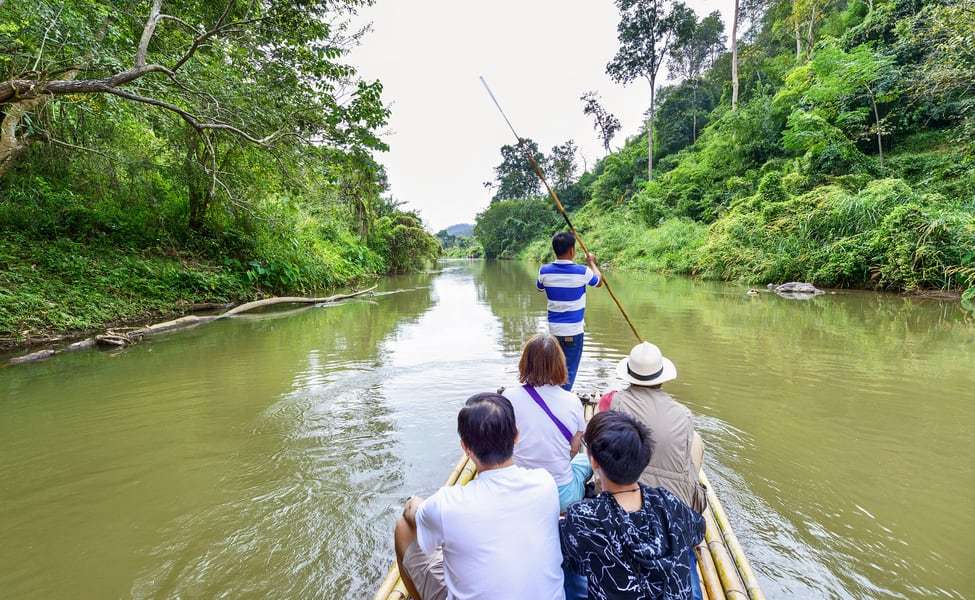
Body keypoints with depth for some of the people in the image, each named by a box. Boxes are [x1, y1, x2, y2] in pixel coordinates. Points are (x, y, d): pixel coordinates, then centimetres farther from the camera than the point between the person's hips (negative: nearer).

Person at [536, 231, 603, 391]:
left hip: (554, 329, 4)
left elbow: (539, 288, 16)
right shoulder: (582, 271, -13)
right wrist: (592, 263, 27)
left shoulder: (545, 271, -7)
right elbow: (599, 281, 10)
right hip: (574, 331, -4)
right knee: (569, 370, 5)